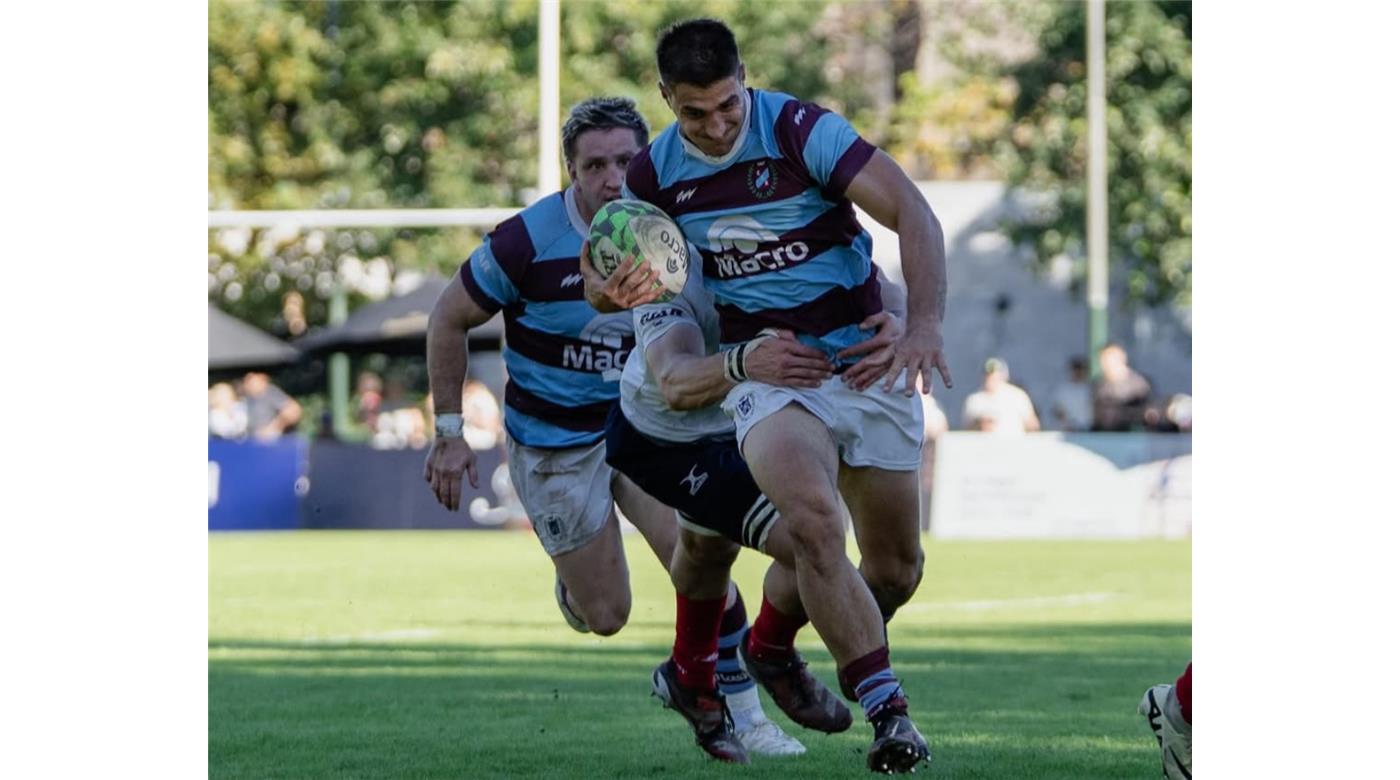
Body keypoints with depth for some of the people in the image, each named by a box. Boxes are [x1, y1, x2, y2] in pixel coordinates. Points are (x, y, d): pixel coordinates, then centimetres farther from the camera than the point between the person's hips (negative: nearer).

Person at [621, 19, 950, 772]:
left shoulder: (802, 130, -15)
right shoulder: (654, 174, -2)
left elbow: (911, 211, -21)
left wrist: (924, 323, -33)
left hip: (865, 359, 0)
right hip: (762, 371, 0)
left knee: (897, 564, 5)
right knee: (812, 516, -29)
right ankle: (888, 709, -24)